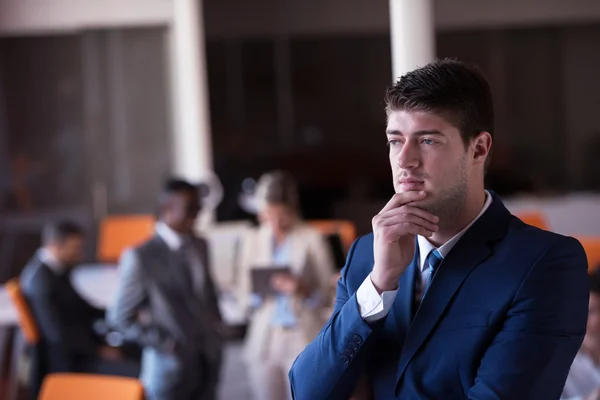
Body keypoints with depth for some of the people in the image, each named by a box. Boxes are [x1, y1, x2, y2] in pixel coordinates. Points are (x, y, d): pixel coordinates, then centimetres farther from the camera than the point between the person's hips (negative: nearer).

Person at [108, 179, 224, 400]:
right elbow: (120, 318, -9)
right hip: (170, 368, -6)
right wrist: (164, 344, -11)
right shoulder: (141, 257, -13)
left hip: (206, 364, 6)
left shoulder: (200, 246, 8)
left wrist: (215, 332, 10)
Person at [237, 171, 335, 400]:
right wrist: (256, 292, -13)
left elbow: (328, 295, -1)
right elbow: (244, 299, 10)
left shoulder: (312, 239, -2)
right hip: (263, 341, 4)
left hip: (303, 341, -4)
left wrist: (304, 290, -21)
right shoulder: (252, 241, 9)